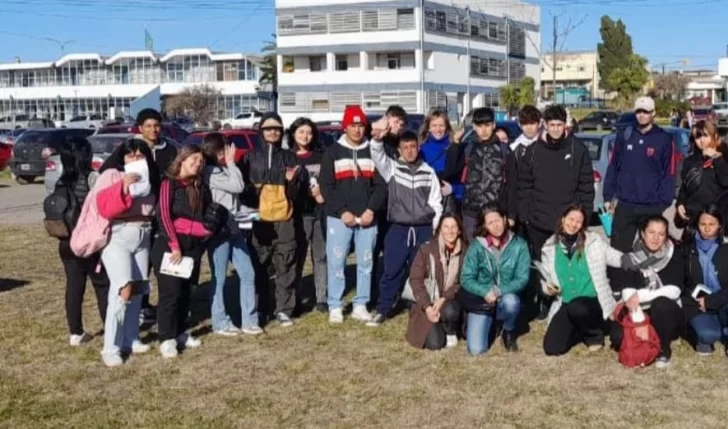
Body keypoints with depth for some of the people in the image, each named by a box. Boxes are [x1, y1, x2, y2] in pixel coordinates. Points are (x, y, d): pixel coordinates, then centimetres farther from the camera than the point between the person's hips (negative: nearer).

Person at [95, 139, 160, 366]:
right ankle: (111, 348, -10)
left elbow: (155, 207, 21)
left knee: (137, 291, 8)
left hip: (142, 237, 7)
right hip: (117, 237, -6)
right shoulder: (111, 175, -6)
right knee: (123, 290, -16)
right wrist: (123, 186, -29)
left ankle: (130, 339, 20)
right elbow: (104, 207, -19)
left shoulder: (149, 178, 14)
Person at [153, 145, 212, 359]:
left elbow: (208, 214, 19)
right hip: (170, 244, -5)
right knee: (170, 291, -6)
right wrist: (174, 245, -16)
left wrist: (208, 229, -4)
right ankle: (166, 339, 0)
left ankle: (180, 333, 21)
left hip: (193, 245, 5)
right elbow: (163, 215, -11)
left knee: (185, 291, 10)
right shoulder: (169, 183, -4)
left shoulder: (201, 187, 12)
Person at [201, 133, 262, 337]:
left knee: (248, 274, 6)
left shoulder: (225, 170, 15)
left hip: (234, 229, 8)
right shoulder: (209, 173, -11)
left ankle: (249, 321, 13)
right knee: (219, 279, 2)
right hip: (218, 231, -8)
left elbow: (239, 190, 10)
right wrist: (231, 163, -7)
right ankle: (220, 323, 12)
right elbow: (238, 186, -17)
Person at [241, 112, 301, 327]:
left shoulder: (289, 157, 10)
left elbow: (294, 194, 7)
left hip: (284, 218, 0)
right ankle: (262, 309, 15)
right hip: (258, 218, 0)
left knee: (285, 266, 0)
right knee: (259, 266, 4)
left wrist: (292, 181, -13)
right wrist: (247, 210, -10)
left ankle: (284, 309, 5)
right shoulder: (251, 157, 7)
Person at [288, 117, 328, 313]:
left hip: (322, 212, 3)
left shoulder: (321, 156, 14)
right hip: (299, 213, -3)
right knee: (297, 257, -1)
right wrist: (311, 194, -12)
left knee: (321, 256, 5)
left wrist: (324, 192, -7)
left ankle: (322, 299, 10)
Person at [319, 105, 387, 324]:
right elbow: (326, 186, -1)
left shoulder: (373, 152, 10)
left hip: (367, 218, 2)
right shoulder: (333, 153, 5)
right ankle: (335, 307, 7)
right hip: (339, 217, -2)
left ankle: (360, 306, 14)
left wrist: (371, 209, -9)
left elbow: (381, 185, 5)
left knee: (365, 263, 5)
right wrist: (342, 211, -11)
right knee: (336, 262, -2)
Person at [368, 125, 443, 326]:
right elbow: (378, 156, -19)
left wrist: (435, 230, 2)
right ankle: (383, 309, 11)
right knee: (391, 271, 2)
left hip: (424, 230, 1)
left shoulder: (428, 172, 6)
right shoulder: (392, 168, 2)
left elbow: (436, 203, 7)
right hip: (398, 229, -1)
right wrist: (377, 139, -40)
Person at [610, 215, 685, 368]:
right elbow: (626, 290, -15)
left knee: (661, 303, -35)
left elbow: (674, 290, -19)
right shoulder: (632, 255, -4)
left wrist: (640, 295, -28)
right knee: (618, 336, -26)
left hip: (666, 314, -1)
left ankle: (664, 349, -10)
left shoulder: (675, 254, -8)